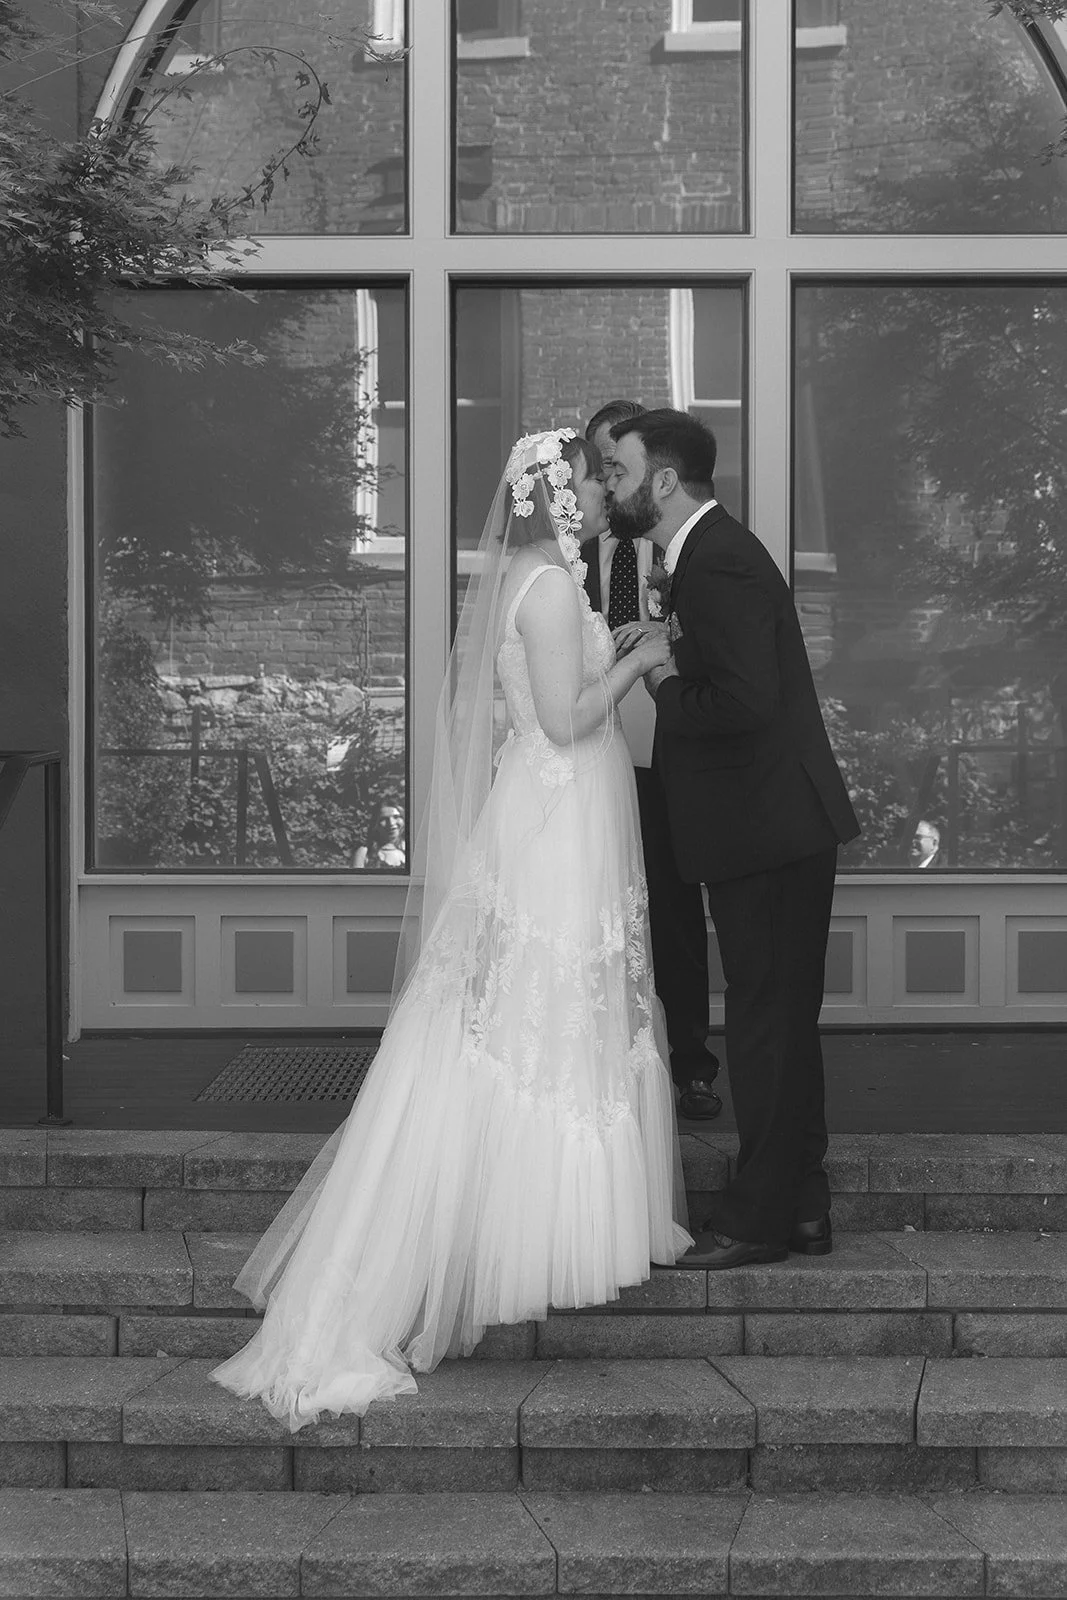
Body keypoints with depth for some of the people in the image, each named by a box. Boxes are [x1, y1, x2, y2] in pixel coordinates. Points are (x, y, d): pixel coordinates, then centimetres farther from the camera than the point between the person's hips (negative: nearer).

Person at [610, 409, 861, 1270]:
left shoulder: (718, 563, -20)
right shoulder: (713, 549, 13)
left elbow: (746, 703, -28)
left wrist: (666, 689, -13)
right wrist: (665, 643, 4)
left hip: (769, 828, -10)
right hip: (773, 821, 10)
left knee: (768, 1020, -1)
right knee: (784, 1018, 16)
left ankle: (758, 1219, 8)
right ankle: (801, 1205, 25)